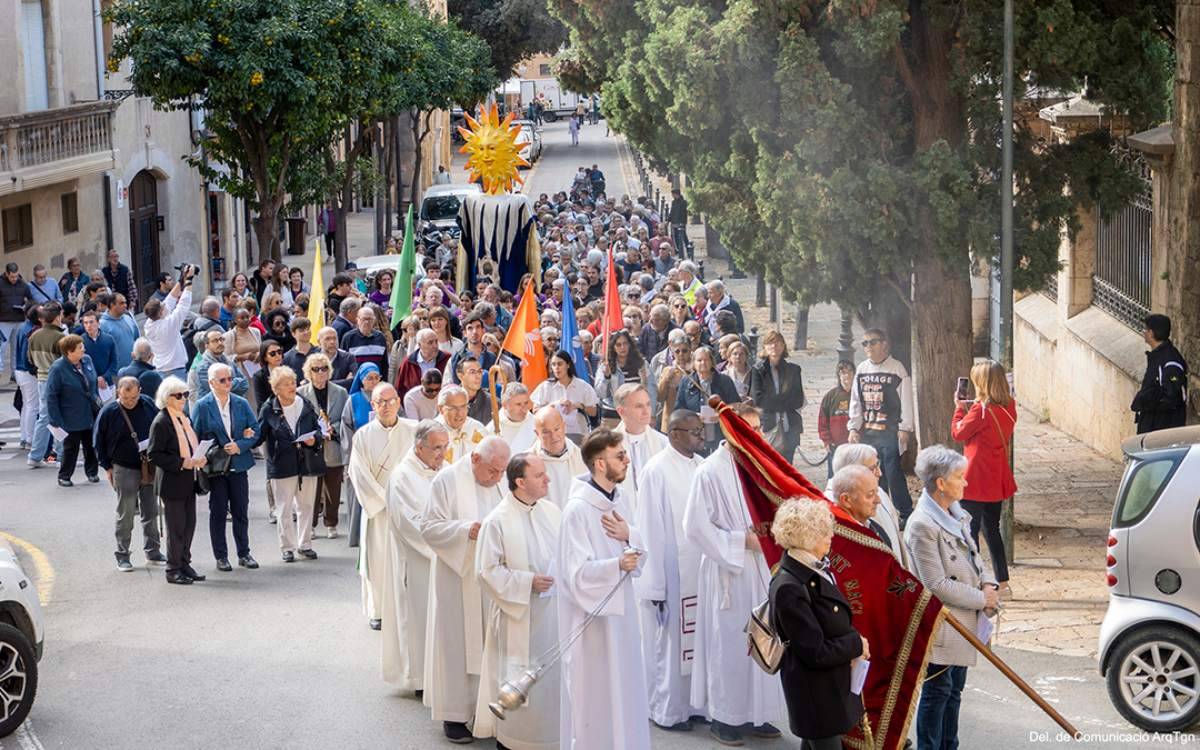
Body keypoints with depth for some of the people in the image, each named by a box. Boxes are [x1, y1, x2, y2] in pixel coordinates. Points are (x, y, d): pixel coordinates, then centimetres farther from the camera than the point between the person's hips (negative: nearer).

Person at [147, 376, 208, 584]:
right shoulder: (161, 422, -13)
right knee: (176, 527, -1)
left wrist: (199, 460, 4)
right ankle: (173, 570, 8)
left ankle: (184, 564, 22)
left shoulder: (184, 418, 12)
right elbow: (154, 455, -16)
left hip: (188, 481, 8)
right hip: (172, 482, -8)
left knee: (189, 524, 11)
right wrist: (182, 463, -20)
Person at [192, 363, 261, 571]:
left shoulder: (241, 403, 4)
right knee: (218, 513, 5)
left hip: (239, 465, 3)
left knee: (241, 512, 8)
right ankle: (221, 557, 13)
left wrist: (239, 446, -11)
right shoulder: (202, 406, -5)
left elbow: (255, 430, 3)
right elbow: (194, 437, -3)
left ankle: (244, 554, 19)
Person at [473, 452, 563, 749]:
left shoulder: (552, 511, 3)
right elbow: (488, 570, -11)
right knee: (518, 680, 2)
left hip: (553, 610, 5)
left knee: (553, 674, 10)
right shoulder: (497, 521, -12)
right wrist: (527, 582, -17)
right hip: (519, 615, -5)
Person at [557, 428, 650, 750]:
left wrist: (630, 536, -10)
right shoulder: (577, 510, -19)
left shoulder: (620, 499, 5)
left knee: (625, 690, 14)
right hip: (591, 617, -8)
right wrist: (617, 564, -33)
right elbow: (576, 573, -21)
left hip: (621, 610, 8)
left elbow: (641, 553, 11)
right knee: (594, 696, 1)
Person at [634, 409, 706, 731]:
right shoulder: (657, 470, -14)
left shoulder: (700, 466, 6)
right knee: (669, 641, 3)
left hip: (698, 568, 6)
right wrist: (655, 583, -13)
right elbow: (650, 527, -13)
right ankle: (667, 711, 16)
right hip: (669, 571, -6)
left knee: (695, 639, 11)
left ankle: (692, 702, 24)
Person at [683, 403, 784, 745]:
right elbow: (696, 526, -13)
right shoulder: (710, 472, -14)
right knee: (728, 644, 2)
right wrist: (740, 540, -14)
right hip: (727, 573, -6)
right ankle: (723, 717, 15)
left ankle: (756, 712, 23)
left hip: (761, 570, 6)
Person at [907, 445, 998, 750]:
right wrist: (981, 599, -14)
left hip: (964, 621, 9)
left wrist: (988, 584, -2)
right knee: (937, 692, 1)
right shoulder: (922, 524, -23)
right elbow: (937, 584, -23)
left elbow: (973, 554, 18)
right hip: (940, 625, -9)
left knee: (954, 690, 18)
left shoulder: (956, 513, 5)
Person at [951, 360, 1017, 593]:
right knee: (992, 530, 17)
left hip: (976, 481, -8)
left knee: (970, 531, 2)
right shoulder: (1009, 406, 3)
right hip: (997, 480, 8)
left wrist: (961, 408, 4)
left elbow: (958, 432, -8)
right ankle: (1002, 582, 20)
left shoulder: (980, 409, -20)